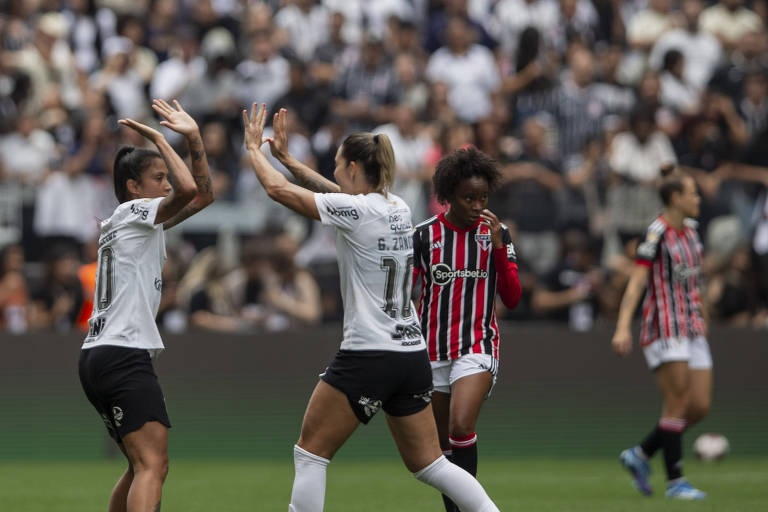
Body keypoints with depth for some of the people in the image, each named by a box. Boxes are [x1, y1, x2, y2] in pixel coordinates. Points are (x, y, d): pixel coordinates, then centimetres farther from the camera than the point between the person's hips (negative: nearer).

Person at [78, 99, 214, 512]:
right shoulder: (132, 211, -4)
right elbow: (189, 189, -20)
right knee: (153, 466, -21)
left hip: (98, 356, 10)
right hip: (124, 355, -10)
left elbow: (202, 194, 25)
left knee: (142, 466, 18)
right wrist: (158, 138, -7)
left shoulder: (145, 222, 22)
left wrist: (193, 137, 14)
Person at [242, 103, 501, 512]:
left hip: (367, 355, -8)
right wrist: (285, 157, 27)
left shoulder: (356, 211, -13)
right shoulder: (397, 208, 9)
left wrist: (253, 147, 9)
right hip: (412, 354, 8)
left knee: (310, 451, 4)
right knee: (428, 463, 12)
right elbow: (333, 192, 26)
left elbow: (278, 188, -7)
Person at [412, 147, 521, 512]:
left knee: (461, 428, -24)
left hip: (478, 348, -2)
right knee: (441, 445, 7)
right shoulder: (424, 235, -1)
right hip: (431, 352, 2)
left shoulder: (496, 234, 1)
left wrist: (499, 247, -12)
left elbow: (512, 300, -3)